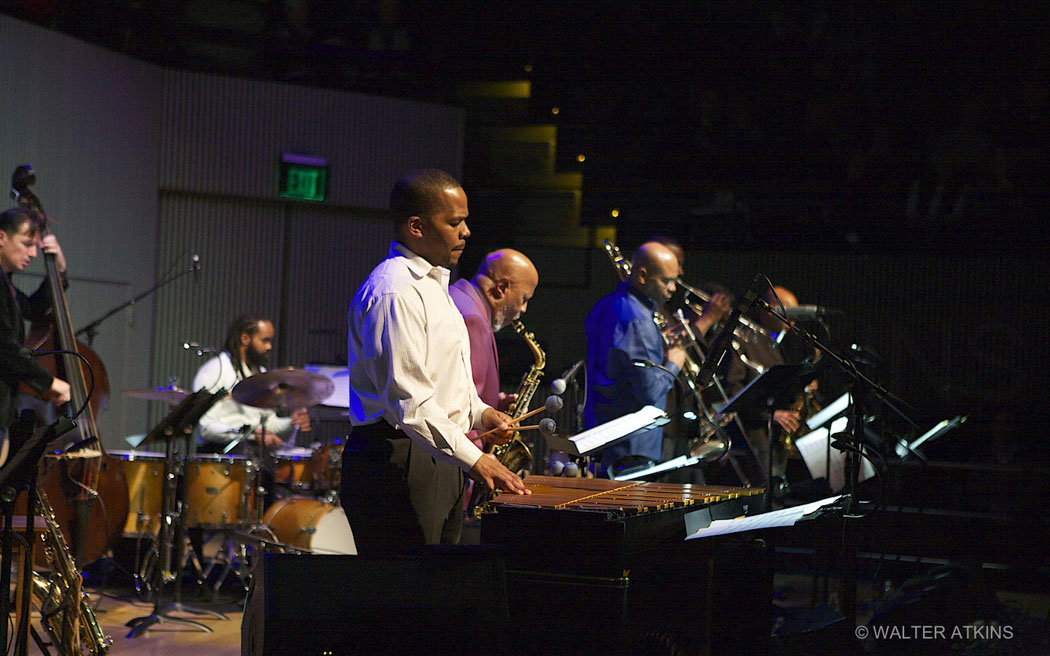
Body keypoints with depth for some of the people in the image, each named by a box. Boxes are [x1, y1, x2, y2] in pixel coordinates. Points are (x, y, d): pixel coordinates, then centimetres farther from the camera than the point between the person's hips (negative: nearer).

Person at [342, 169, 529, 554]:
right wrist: (473, 459, -26)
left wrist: (479, 413, 11)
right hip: (397, 461, -10)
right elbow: (406, 400, -22)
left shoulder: (433, 284, 19)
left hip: (439, 461, 10)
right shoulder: (392, 292, -15)